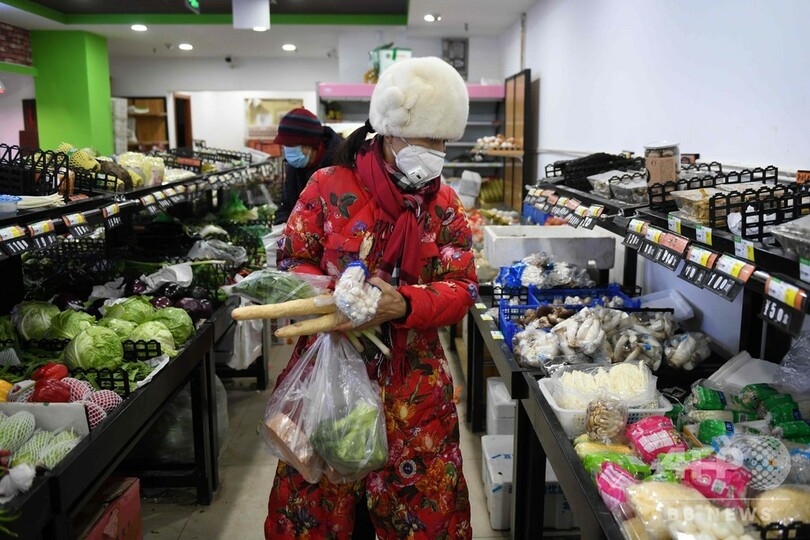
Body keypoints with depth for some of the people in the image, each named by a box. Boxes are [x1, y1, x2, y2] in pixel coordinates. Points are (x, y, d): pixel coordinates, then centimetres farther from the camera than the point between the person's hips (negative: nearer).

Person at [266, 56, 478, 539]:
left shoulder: (446, 206, 4)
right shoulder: (330, 188, -3)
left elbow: (461, 289, -4)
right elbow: (294, 261, -1)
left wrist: (403, 304, -24)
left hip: (413, 386, 2)